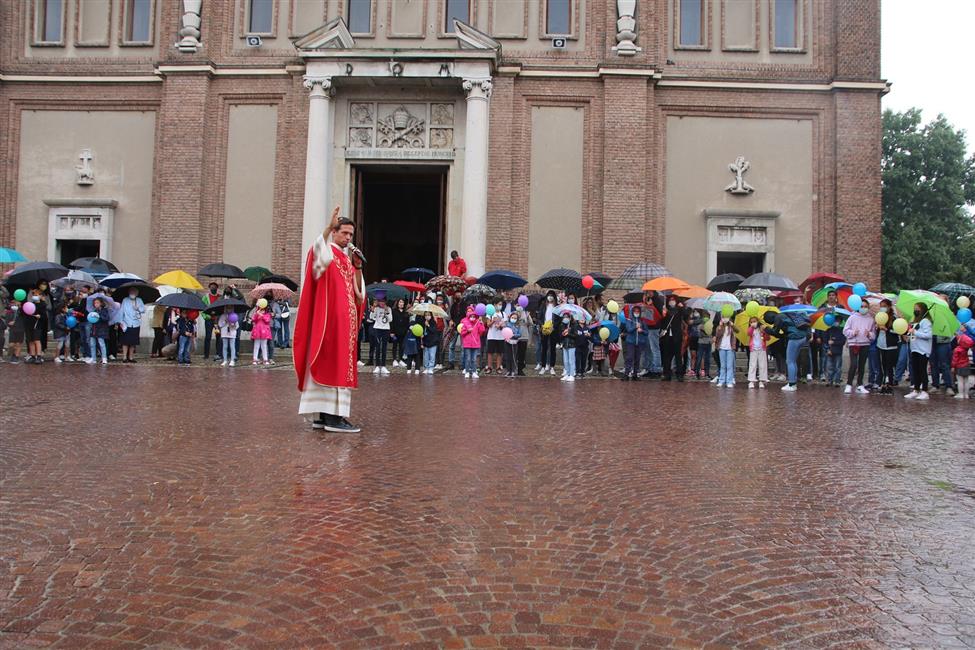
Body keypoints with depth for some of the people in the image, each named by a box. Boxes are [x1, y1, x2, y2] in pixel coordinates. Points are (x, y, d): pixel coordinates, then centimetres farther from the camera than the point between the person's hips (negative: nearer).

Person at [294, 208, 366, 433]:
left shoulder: (347, 257, 20)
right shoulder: (326, 252, -2)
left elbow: (358, 291, 16)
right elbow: (318, 249, -28)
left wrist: (357, 267, 3)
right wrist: (328, 228, -42)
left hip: (345, 319, 8)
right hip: (330, 317, -8)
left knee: (330, 365, 8)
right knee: (335, 364, -12)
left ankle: (325, 415, 11)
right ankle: (333, 416, -12)